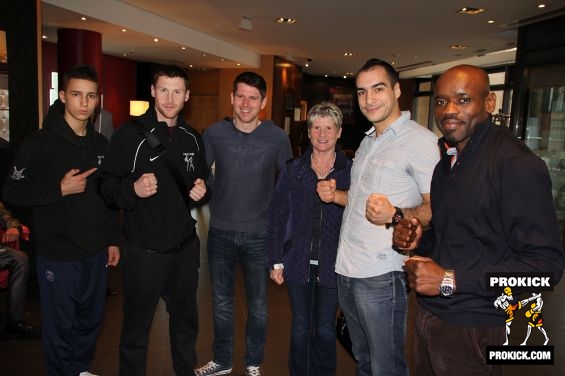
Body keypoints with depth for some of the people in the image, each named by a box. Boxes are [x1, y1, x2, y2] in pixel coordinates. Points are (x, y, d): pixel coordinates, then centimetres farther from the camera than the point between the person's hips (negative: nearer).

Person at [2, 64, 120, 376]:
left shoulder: (100, 143, 7)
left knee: (91, 320, 18)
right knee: (60, 327, 8)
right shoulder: (41, 142, -10)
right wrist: (60, 189, -20)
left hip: (96, 253, 5)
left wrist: (113, 239, 13)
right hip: (58, 256, -5)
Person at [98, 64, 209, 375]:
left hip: (185, 247, 5)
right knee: (136, 326, 10)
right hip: (144, 250, -5)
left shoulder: (192, 138, 8)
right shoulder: (130, 134, -7)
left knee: (186, 320, 21)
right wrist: (133, 189, -28)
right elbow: (106, 188, -9)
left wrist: (201, 192, -3)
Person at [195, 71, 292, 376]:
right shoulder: (214, 134, -4)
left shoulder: (277, 138, -7)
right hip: (220, 231, 2)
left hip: (259, 234, -1)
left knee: (257, 305, 14)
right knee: (221, 302, 16)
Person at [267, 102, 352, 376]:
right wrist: (276, 261, -1)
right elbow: (277, 217, 1)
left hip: (332, 265, -1)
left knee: (326, 329, 12)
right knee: (300, 327, 14)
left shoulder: (350, 171, -3)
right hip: (298, 262, 1)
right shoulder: (292, 170, 0)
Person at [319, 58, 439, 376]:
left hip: (381, 274, -8)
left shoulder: (420, 140, -11)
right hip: (346, 269, 8)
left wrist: (395, 215, -34)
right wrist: (335, 195, 8)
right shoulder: (368, 142, 17)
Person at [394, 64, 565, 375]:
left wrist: (450, 280, -23)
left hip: (471, 328, -7)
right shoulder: (446, 157, 8)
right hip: (427, 313, 7)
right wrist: (415, 238, -2)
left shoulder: (516, 164, -19)